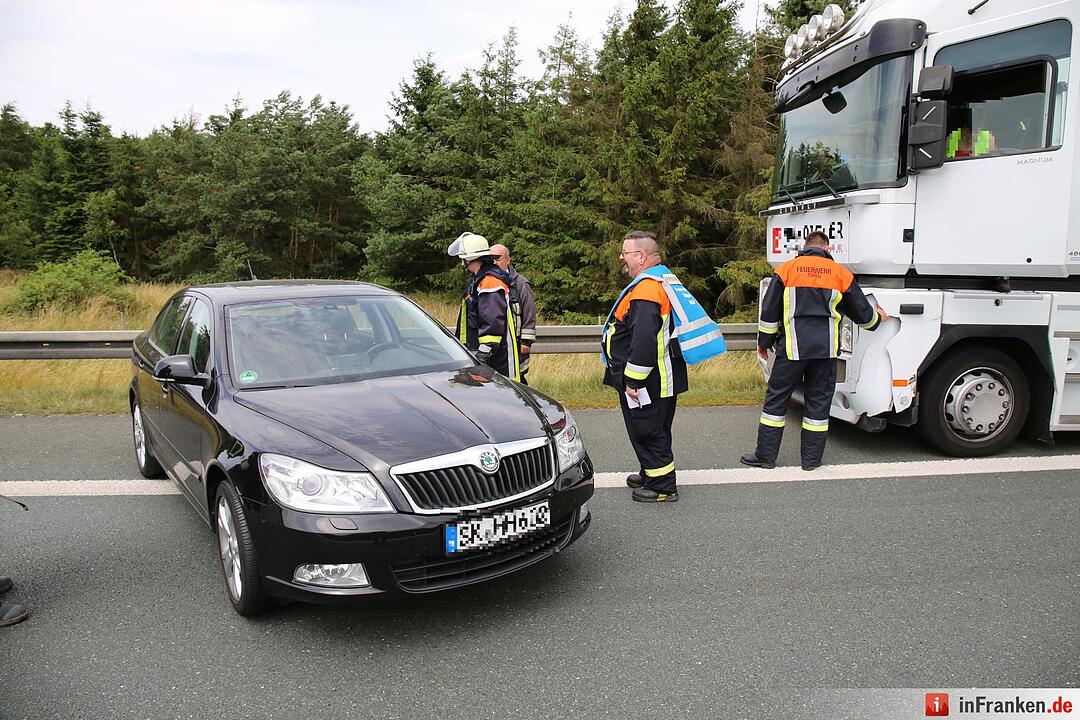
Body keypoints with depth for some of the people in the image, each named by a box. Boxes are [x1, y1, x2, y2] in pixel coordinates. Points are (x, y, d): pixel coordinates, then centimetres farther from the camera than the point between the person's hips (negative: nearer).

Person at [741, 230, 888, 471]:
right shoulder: (841, 273, 7)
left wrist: (764, 342, 13)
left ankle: (765, 455, 9)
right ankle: (812, 458, 15)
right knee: (819, 401, 10)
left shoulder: (786, 269, 3)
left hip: (793, 348, -1)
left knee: (776, 398, 6)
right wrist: (877, 318, 38)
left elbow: (769, 311, 3)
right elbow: (862, 312, 16)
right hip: (826, 349, 2)